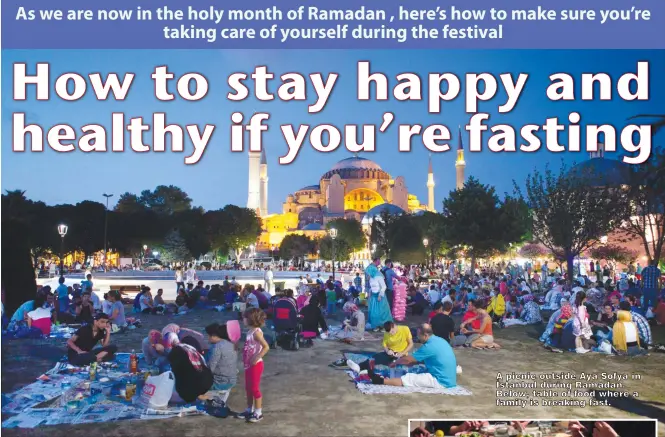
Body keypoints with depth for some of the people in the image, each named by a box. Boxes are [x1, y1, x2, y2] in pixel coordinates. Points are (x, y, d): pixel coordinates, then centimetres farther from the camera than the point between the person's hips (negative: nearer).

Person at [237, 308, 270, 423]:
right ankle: (249, 410, 29)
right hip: (248, 364, 9)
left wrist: (257, 358, -26)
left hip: (255, 365, -9)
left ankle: (258, 412, 11)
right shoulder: (250, 331, 7)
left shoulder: (256, 332, -20)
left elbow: (266, 347, -27)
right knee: (248, 388, 17)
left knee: (255, 388, 0)